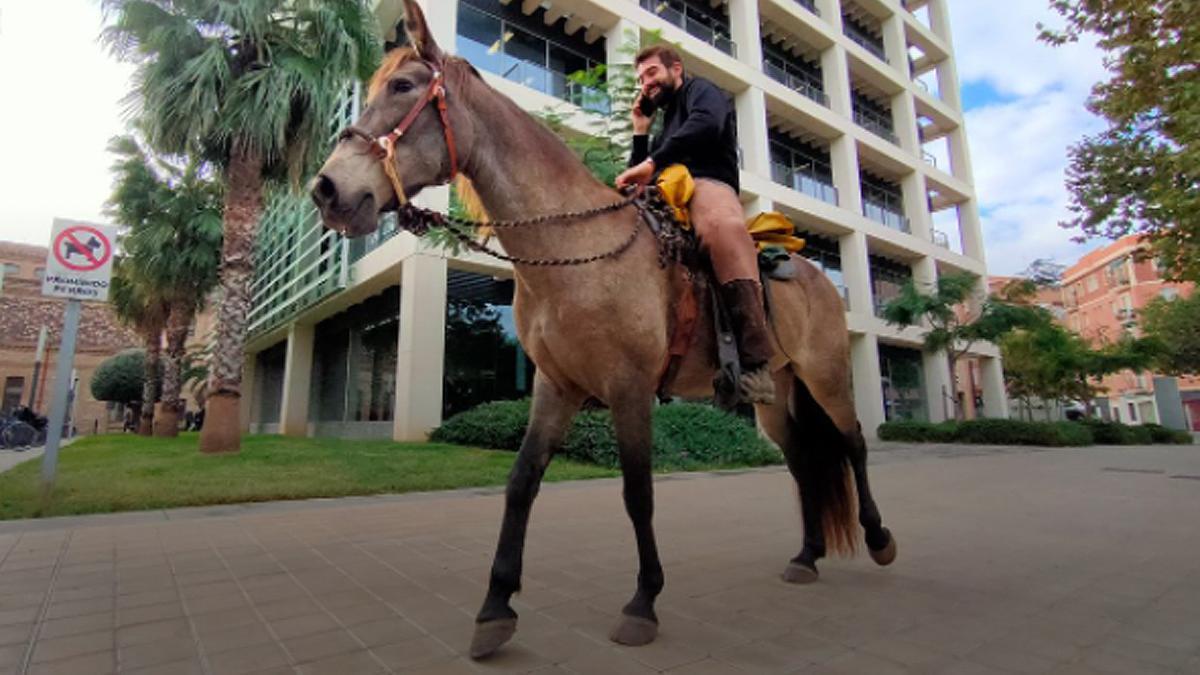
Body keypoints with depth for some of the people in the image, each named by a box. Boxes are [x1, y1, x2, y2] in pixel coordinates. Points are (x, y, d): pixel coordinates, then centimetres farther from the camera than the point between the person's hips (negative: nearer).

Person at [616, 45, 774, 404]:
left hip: (707, 185, -8)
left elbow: (707, 123, -10)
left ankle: (755, 363, -48)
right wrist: (640, 132, 31)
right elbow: (642, 179, 34)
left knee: (723, 228, -41)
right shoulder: (667, 122, 39)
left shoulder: (700, 89, 17)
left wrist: (652, 162, -17)